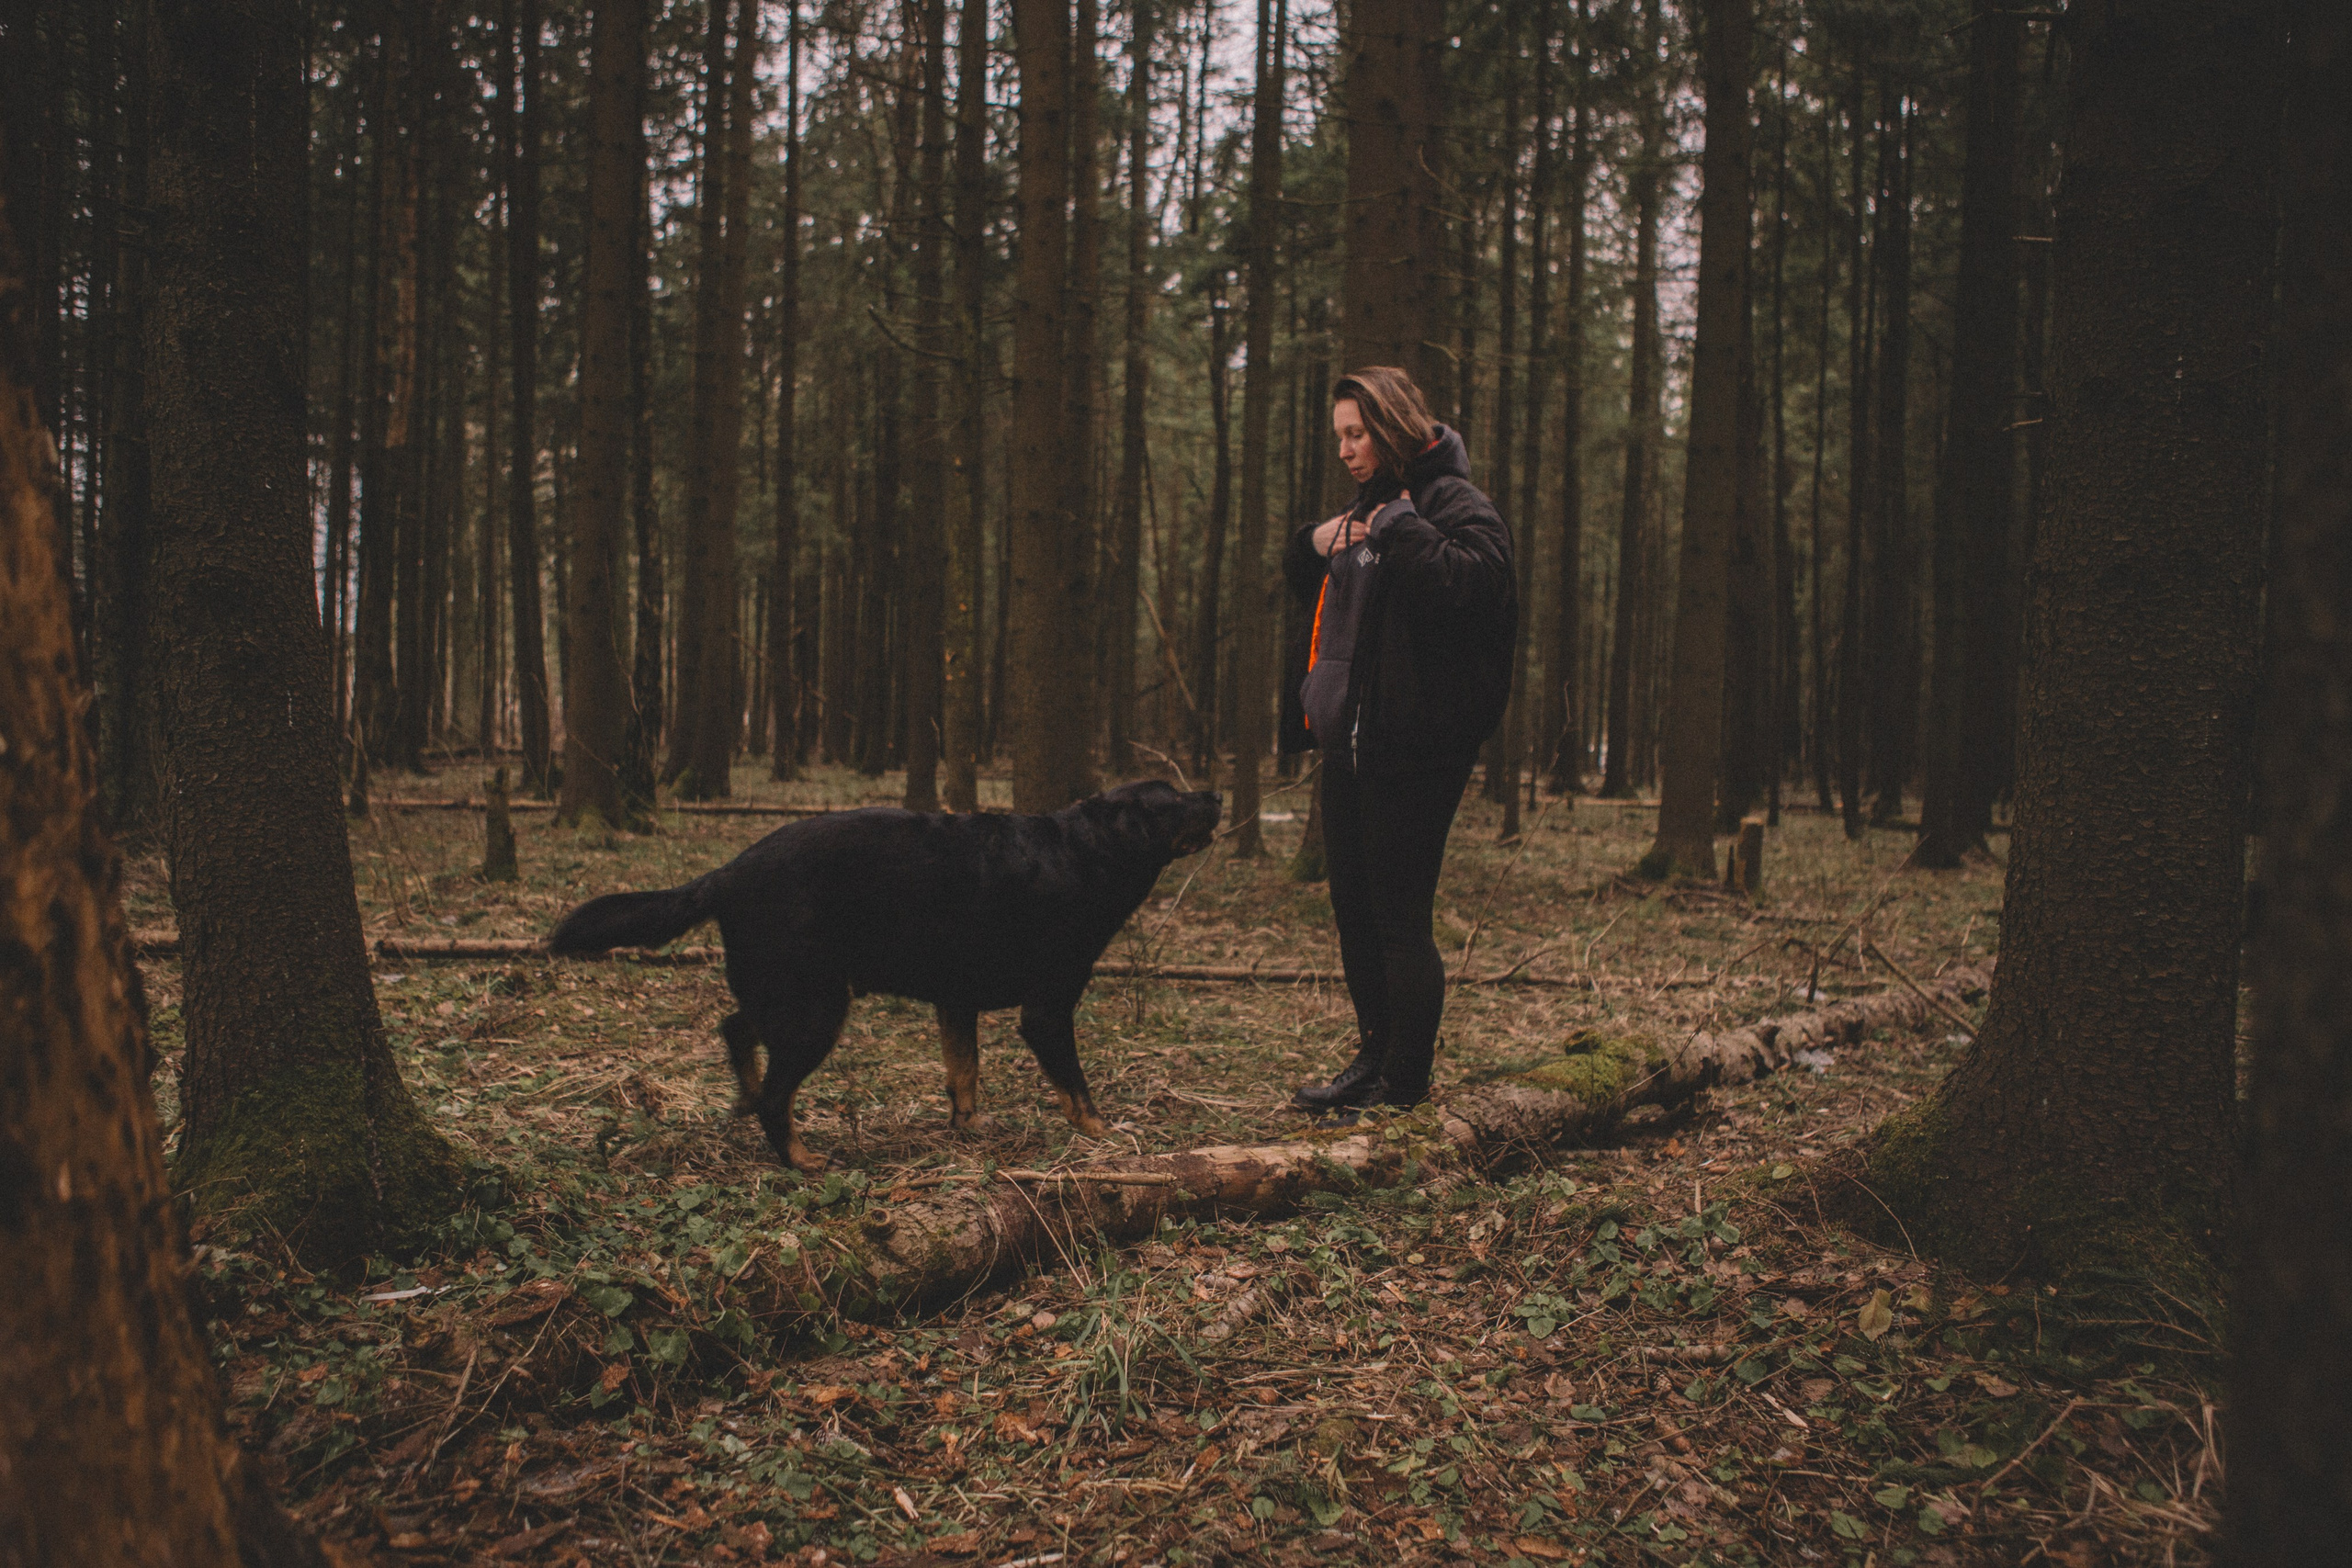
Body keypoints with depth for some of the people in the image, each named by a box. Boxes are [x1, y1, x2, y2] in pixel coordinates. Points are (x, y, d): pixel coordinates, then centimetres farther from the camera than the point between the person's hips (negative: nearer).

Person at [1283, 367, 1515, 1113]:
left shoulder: (1458, 505, -9)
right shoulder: (1371, 507, 19)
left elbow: (1471, 579, -30)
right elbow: (1310, 590, 32)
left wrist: (1397, 526, -20)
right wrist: (1313, 544, 10)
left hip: (1413, 749, -9)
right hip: (1350, 744, 10)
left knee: (1399, 917, -3)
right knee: (1354, 911, 16)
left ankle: (1406, 1081, 9)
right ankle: (1374, 1056, 29)